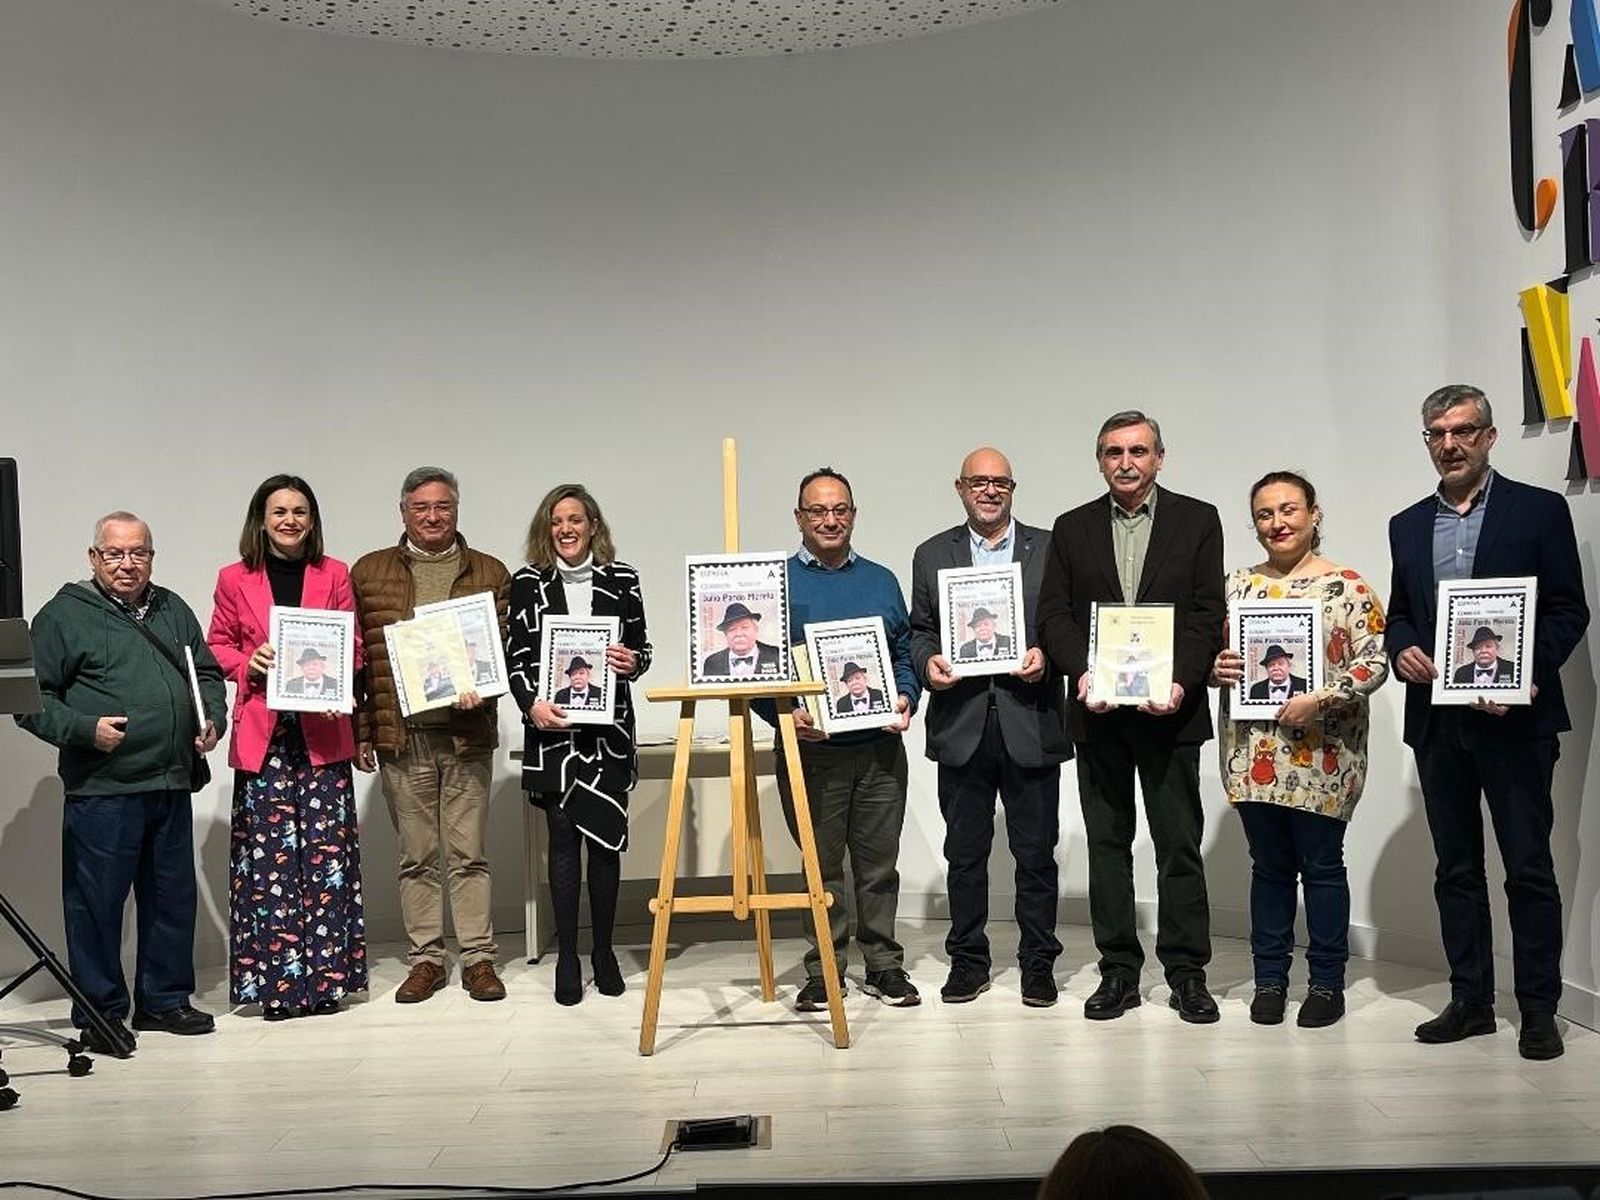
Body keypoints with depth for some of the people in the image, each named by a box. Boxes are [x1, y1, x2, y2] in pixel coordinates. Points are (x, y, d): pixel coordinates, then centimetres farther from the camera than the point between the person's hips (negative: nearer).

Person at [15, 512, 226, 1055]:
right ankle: (100, 1013, 12)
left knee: (173, 897, 12)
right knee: (97, 901, -1)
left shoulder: (173, 611, 16)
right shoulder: (63, 615, -2)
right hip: (101, 789, -6)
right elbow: (33, 699, -5)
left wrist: (212, 719, 7)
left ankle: (164, 999, 25)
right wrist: (86, 729, -18)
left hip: (172, 785, 6)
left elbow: (208, 674, 24)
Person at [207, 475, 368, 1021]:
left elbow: (353, 647, 11)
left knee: (326, 850, -1)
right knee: (267, 854, -1)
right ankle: (276, 980, 7)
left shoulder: (334, 575, 8)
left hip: (321, 733, 1)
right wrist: (249, 664, -7)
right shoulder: (234, 579, 7)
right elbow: (217, 647, 12)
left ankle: (325, 975, 8)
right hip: (262, 733, 0)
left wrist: (329, 670, -8)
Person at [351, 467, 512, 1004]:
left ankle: (478, 957, 10)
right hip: (401, 734, 1)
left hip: (468, 733, -1)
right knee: (417, 856, 7)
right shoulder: (369, 572, 9)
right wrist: (360, 730, 3)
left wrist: (479, 688, -15)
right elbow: (355, 657, 8)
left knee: (469, 853, 3)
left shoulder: (490, 573, 9)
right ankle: (425, 959, 16)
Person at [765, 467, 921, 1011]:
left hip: (880, 747, 3)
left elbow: (904, 654, 14)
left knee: (879, 865, 9)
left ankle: (884, 965, 20)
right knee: (821, 867, 6)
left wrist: (906, 698, -5)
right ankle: (823, 971, 16)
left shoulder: (881, 582, 12)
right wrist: (786, 713, -17)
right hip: (810, 747, -2)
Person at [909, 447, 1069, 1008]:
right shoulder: (932, 555, 10)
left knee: (1036, 854, 5)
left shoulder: (1049, 548, 6)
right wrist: (928, 662, -8)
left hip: (1031, 726, -1)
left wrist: (1046, 656, -13)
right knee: (964, 854, 8)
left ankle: (1038, 964, 16)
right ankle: (968, 962, 19)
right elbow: (919, 630, 12)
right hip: (962, 727, 2)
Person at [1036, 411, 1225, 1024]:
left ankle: (1187, 973, 10)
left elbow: (1208, 615, -2)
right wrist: (1083, 671, -13)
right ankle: (1118, 970, 15)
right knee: (1107, 843, 7)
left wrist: (1180, 682, -16)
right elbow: (1053, 614, 4)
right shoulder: (1072, 529, 10)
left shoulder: (1197, 521, 5)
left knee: (1180, 846, 1)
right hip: (1098, 712, 2)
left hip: (1169, 709, -2)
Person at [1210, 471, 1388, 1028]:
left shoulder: (1347, 585, -3)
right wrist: (1216, 667, -5)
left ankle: (1327, 983, 16)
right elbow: (1212, 652, 17)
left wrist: (1319, 699, -19)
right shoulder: (1237, 585, 10)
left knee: (1322, 866, 5)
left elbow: (1374, 661, -8)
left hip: (1320, 757, -4)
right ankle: (1270, 978, 20)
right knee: (1269, 866, 11)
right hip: (1254, 755, 4)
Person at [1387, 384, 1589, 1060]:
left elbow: (1569, 611, -3)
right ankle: (1471, 1000, 19)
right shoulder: (1408, 526, 13)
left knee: (1529, 868, 0)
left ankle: (1539, 1009, 9)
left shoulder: (1539, 511, 0)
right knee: (1455, 868, 10)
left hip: (1513, 717, -4)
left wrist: (1524, 675, -16)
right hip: (1436, 719, 5)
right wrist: (1401, 651, -5)